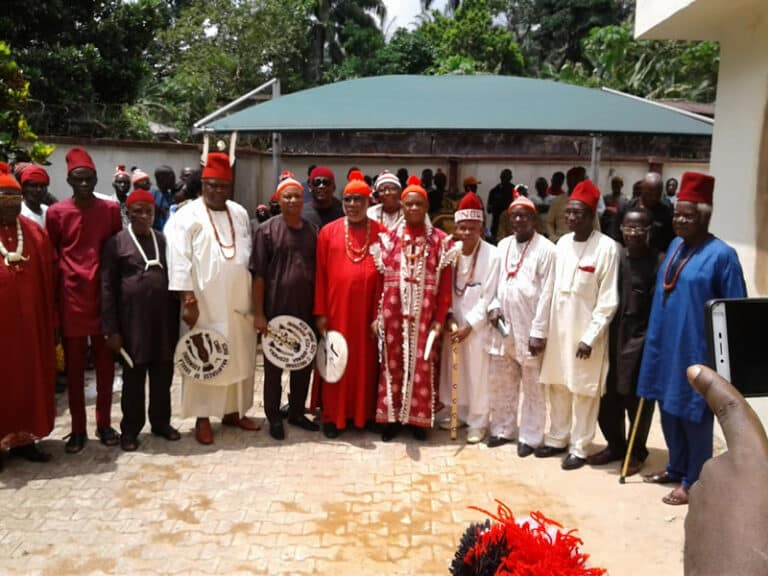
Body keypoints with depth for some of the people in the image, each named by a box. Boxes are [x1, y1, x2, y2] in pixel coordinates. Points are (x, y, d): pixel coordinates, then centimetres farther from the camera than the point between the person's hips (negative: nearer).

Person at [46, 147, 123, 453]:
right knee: (74, 366, 7)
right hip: (71, 296, -1)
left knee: (105, 363, 8)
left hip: (103, 294, 1)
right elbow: (50, 257, 6)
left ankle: (104, 423, 21)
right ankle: (78, 429, 18)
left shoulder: (111, 209, 2)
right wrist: (55, 294, 3)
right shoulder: (56, 212, -1)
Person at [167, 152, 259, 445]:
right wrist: (188, 299, -19)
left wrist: (254, 297, 11)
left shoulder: (240, 213, 10)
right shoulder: (188, 215, -7)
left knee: (239, 358, 11)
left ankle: (233, 410, 25)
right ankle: (202, 418, 14)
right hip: (204, 304, -5)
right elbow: (179, 260, -13)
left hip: (238, 302, 5)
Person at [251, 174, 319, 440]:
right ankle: (274, 417, 21)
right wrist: (258, 312, -12)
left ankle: (297, 412, 29)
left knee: (304, 362, 13)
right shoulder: (267, 230, -5)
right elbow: (258, 274, -7)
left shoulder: (312, 231, 8)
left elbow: (318, 271, 11)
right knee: (274, 364, 8)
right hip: (276, 309, -4)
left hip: (305, 309, 4)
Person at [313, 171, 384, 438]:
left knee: (365, 362, 9)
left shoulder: (382, 233, 2)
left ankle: (364, 413, 24)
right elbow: (319, 274, 1)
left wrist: (381, 314, -4)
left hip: (367, 312, 1)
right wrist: (320, 312, -4)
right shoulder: (328, 232, 2)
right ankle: (331, 415, 19)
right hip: (336, 310, 0)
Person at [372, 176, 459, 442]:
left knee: (421, 365, 6)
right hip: (393, 314, 1)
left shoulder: (440, 240, 1)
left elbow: (445, 285, -1)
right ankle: (391, 417, 20)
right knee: (392, 363, 8)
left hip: (425, 316, -1)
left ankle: (418, 418, 20)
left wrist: (440, 319, -5)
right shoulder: (388, 238, 4)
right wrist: (376, 316, -2)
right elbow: (379, 280, 2)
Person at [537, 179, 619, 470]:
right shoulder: (562, 243, 6)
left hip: (586, 330, -6)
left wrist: (590, 337, -16)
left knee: (583, 390, 5)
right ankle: (557, 438, 29)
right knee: (558, 385, 14)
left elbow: (608, 300, -13)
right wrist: (547, 325, 7)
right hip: (558, 327, 6)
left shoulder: (607, 247, -12)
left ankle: (579, 447, 18)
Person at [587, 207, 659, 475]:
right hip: (611, 336, 4)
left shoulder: (657, 262, -9)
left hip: (639, 339, -4)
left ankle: (636, 452, 27)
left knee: (637, 399, 7)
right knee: (607, 396, 11)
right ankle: (615, 444, 32)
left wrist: (650, 339, -16)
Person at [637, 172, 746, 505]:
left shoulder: (721, 255, -15)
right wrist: (655, 336, 16)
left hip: (696, 349, -7)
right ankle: (676, 469, 33)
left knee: (693, 414, 5)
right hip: (666, 344, 7)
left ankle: (693, 483, 20)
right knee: (669, 410, 16)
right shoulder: (675, 245, 7)